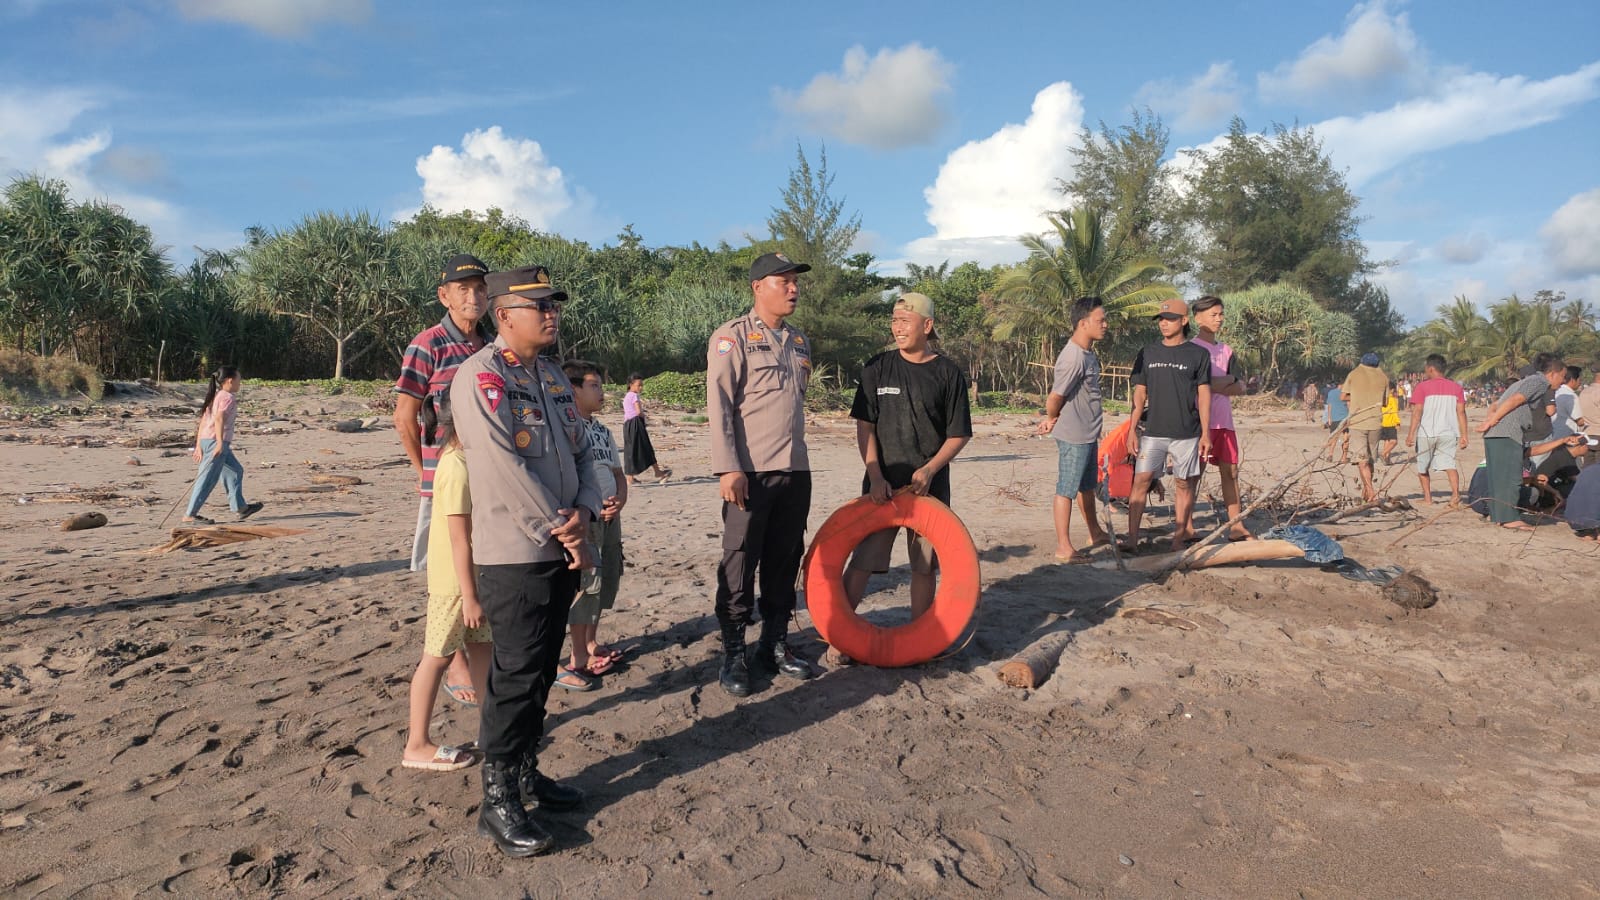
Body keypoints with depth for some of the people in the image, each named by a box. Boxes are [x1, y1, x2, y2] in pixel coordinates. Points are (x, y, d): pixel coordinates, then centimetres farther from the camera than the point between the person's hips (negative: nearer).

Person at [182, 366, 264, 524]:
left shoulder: (215, 397, 21)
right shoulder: (228, 397, -7)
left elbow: (203, 420, 19)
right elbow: (219, 418, -20)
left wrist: (199, 445, 20)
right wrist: (220, 442, -26)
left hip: (205, 439, 10)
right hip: (216, 440, -10)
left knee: (235, 470, 18)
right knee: (208, 479, -7)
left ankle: (240, 508, 23)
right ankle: (189, 515, -5)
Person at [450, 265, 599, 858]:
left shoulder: (553, 377, 15)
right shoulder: (480, 376, -12)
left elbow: (581, 452, 13)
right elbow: (505, 470, -19)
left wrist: (584, 512, -6)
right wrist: (563, 534, -15)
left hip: (561, 553, 8)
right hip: (514, 555, -8)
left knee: (540, 672, 16)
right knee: (516, 677, -2)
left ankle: (525, 771, 31)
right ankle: (498, 803, 10)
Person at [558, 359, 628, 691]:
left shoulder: (603, 431, 16)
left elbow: (618, 473, 19)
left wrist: (619, 501, 0)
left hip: (609, 515, 8)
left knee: (608, 578, 15)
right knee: (585, 580, -7)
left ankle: (591, 642, 31)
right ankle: (579, 658, 2)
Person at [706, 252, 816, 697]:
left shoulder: (799, 341, 16)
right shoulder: (732, 336, -4)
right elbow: (719, 404, -11)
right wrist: (728, 468, -18)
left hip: (795, 471, 6)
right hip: (750, 473, -6)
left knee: (784, 562, 11)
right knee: (739, 564, 0)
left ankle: (774, 646, 23)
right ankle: (733, 656, 10)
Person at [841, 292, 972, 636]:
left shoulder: (948, 373, 0)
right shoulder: (878, 368, 2)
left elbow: (959, 434, 2)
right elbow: (864, 426, 1)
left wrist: (929, 470, -11)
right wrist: (875, 476, -9)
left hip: (929, 486, 0)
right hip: (882, 485, 0)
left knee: (925, 565, 7)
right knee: (862, 561, -4)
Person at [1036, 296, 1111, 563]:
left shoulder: (1089, 354, 8)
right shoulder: (1073, 358, -24)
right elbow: (1055, 398, -20)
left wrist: (1052, 419, 6)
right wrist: (1052, 419, 0)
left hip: (1089, 434, 10)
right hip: (1073, 436, -10)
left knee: (1088, 486, 22)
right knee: (1066, 490, -1)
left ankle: (1095, 533, 39)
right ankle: (1064, 548, 6)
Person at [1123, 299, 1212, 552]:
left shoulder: (1198, 354, 3)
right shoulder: (1148, 353, 9)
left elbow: (1204, 395, 3)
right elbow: (1140, 393, 9)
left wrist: (1206, 433, -2)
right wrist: (1132, 429, 3)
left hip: (1186, 433, -1)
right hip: (1153, 431, 1)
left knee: (1184, 484, 5)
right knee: (1140, 481, -6)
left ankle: (1179, 539, 13)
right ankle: (1132, 539, -4)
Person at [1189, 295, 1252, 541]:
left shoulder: (1226, 351, 18)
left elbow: (1240, 387, 10)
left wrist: (1216, 385, -8)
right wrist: (1228, 380, -4)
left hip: (1224, 420, 7)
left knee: (1230, 471, 7)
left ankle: (1236, 526, 12)